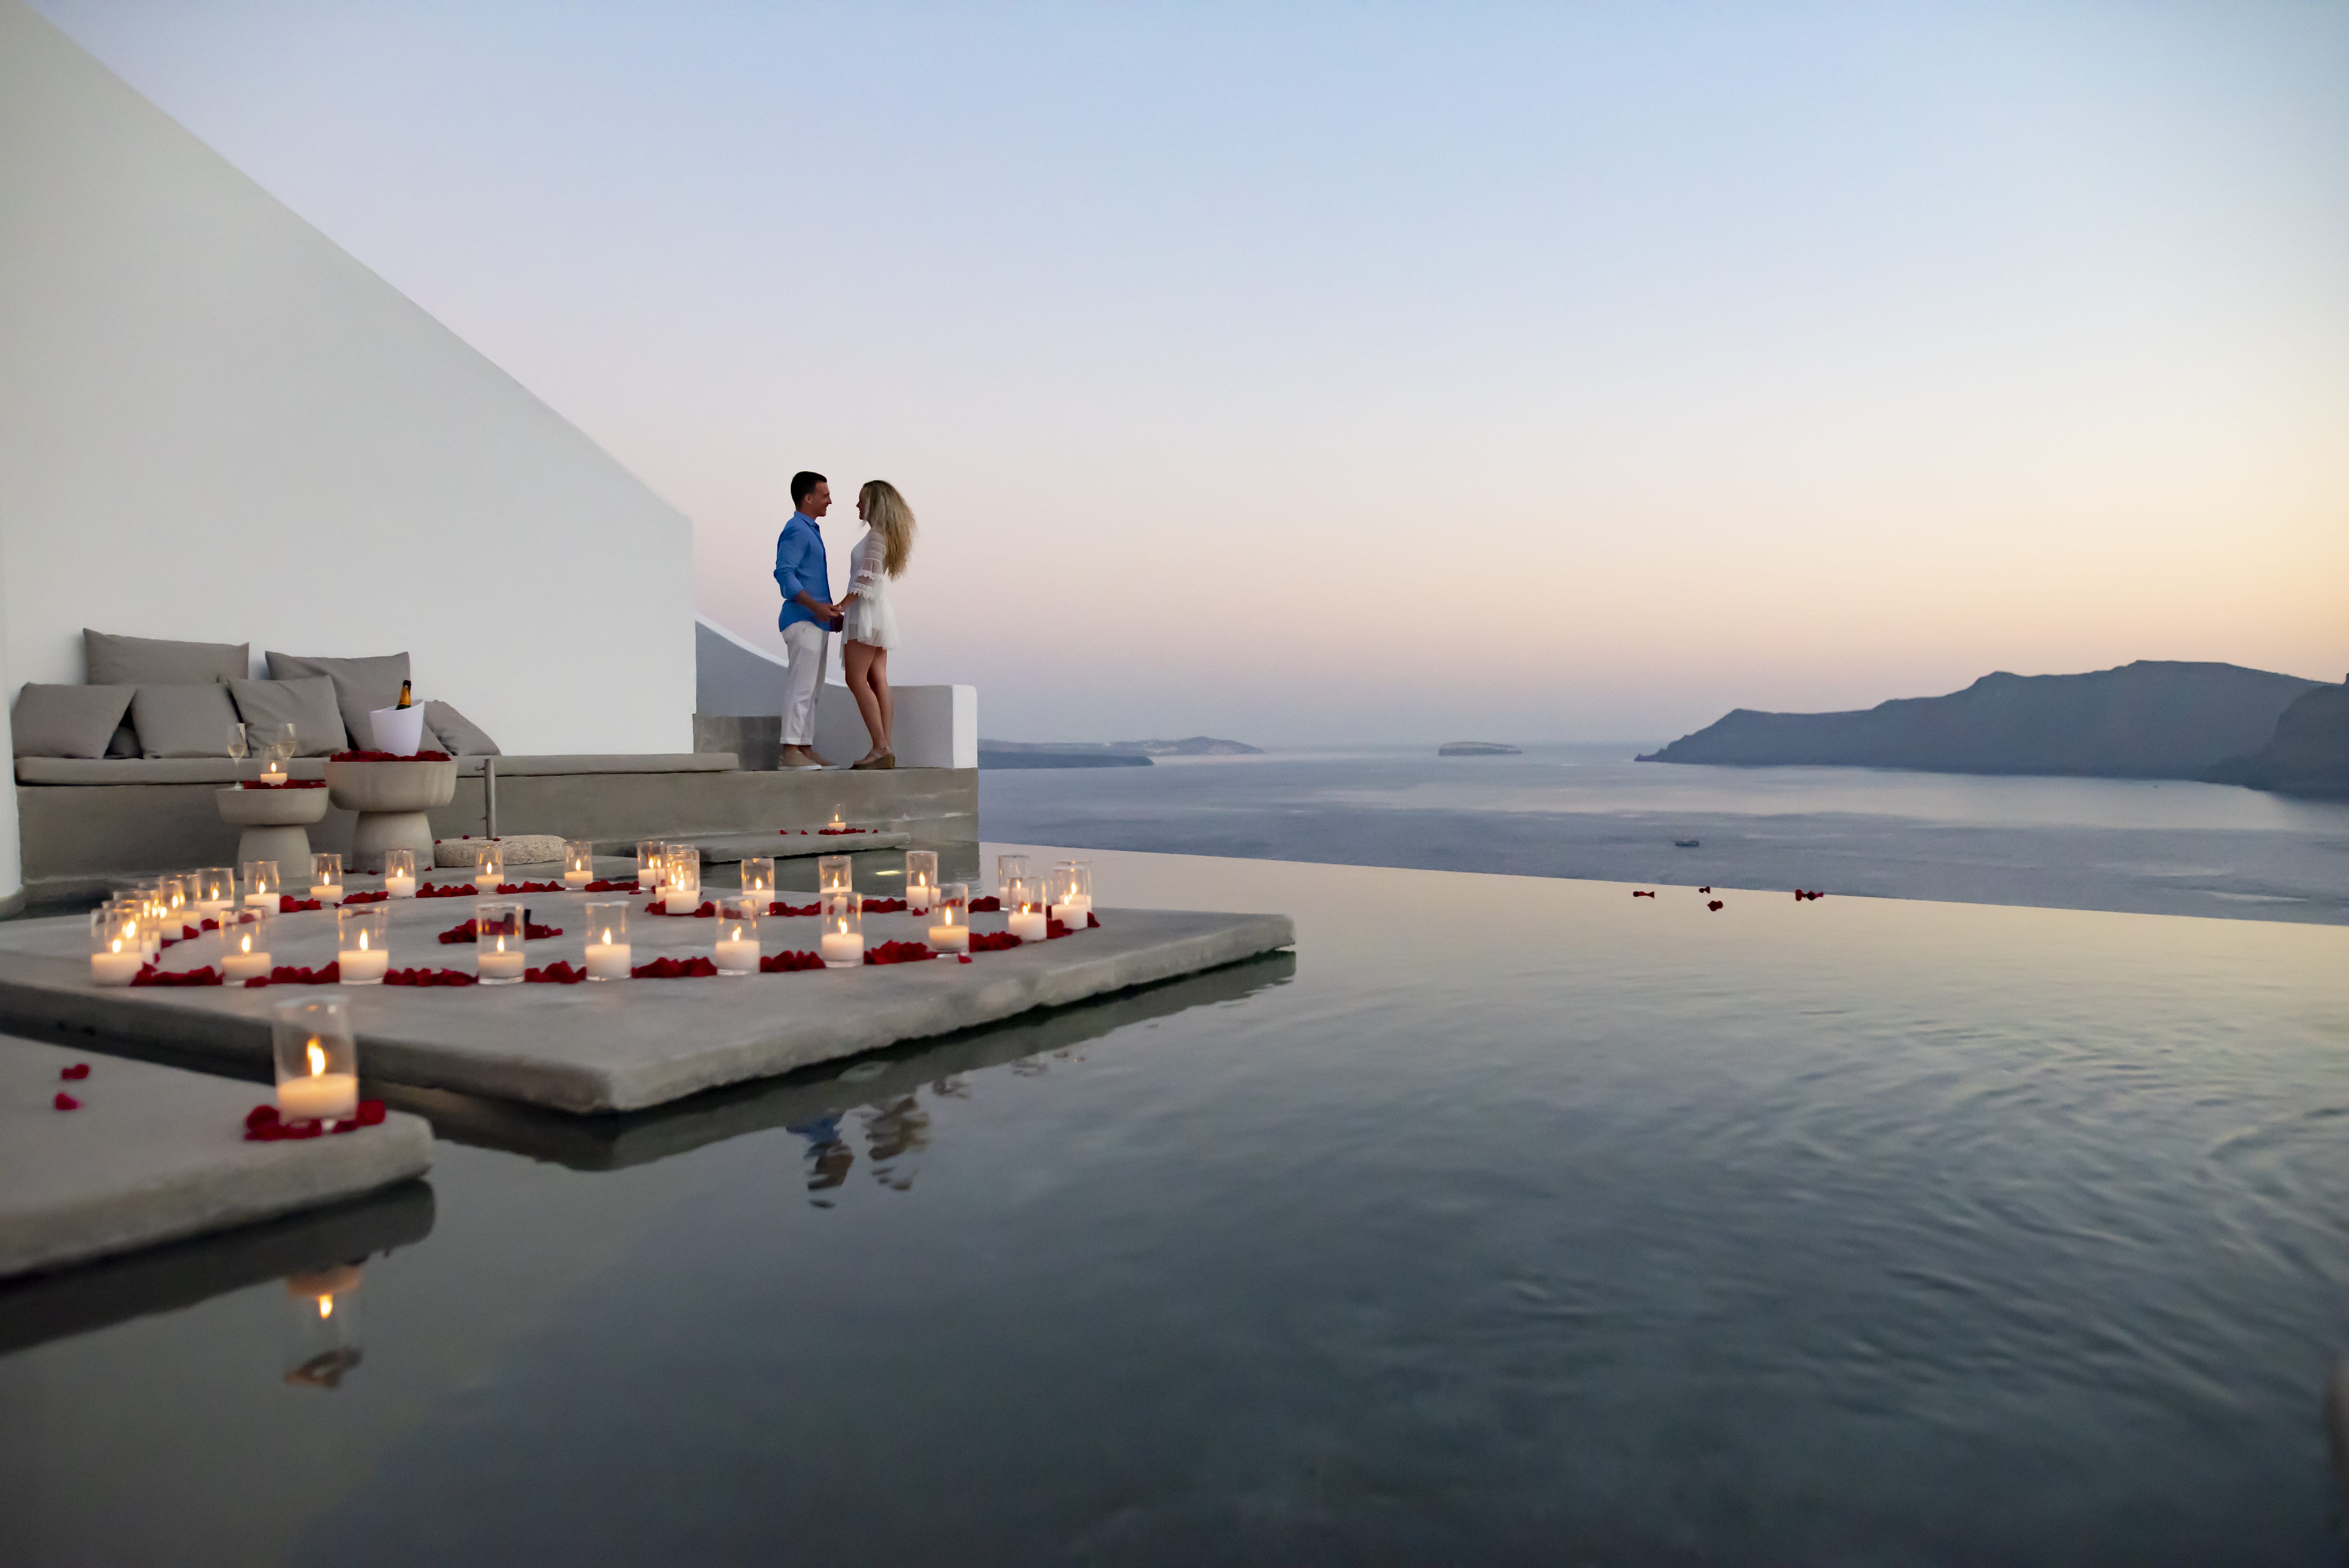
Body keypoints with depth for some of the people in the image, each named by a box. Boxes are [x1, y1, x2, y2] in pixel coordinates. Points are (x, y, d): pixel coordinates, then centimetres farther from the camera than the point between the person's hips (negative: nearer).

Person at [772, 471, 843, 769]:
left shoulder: (810, 531, 21)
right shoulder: (796, 531, -10)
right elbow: (784, 574, -21)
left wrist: (832, 613, 20)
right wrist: (816, 607, -26)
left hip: (817, 622, 10)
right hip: (803, 621, -10)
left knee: (811, 689, 9)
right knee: (802, 686, -13)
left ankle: (806, 749, 12)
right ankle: (790, 752, -14)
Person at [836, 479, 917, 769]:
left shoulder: (876, 534, -12)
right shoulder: (887, 535, 17)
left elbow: (867, 578, -19)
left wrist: (840, 607, -18)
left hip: (867, 612, -9)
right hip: (878, 613, 9)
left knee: (857, 680, -12)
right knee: (877, 681, 2)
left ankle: (881, 748, -17)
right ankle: (884, 750, -3)